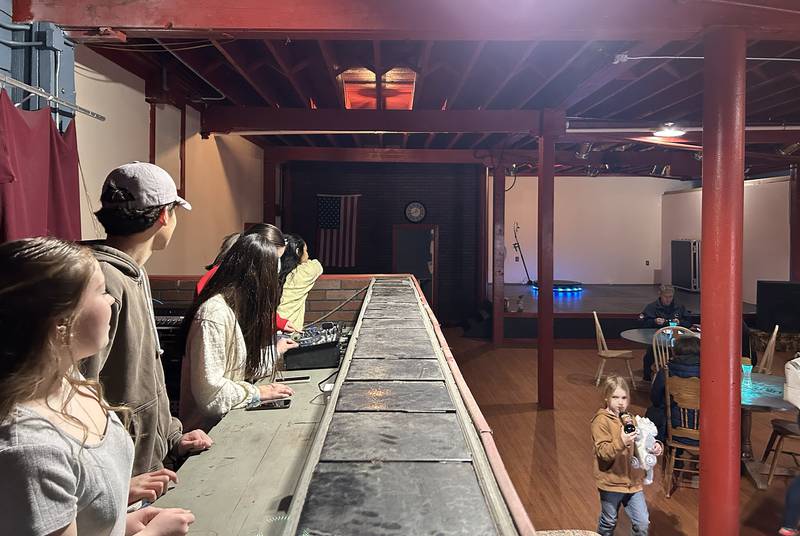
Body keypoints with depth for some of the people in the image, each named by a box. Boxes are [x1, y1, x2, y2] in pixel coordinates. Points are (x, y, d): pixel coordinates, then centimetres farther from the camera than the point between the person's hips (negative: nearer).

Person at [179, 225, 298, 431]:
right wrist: (258, 392, -14)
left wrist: (274, 350, 31)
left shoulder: (236, 306, 8)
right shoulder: (215, 314, -22)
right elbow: (209, 393, -24)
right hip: (209, 428, -9)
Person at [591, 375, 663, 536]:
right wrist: (621, 442, -38)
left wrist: (654, 447, -7)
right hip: (611, 482, -4)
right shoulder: (601, 421, -15)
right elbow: (603, 452, -23)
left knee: (642, 523, 5)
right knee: (608, 523, 14)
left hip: (633, 481, 5)